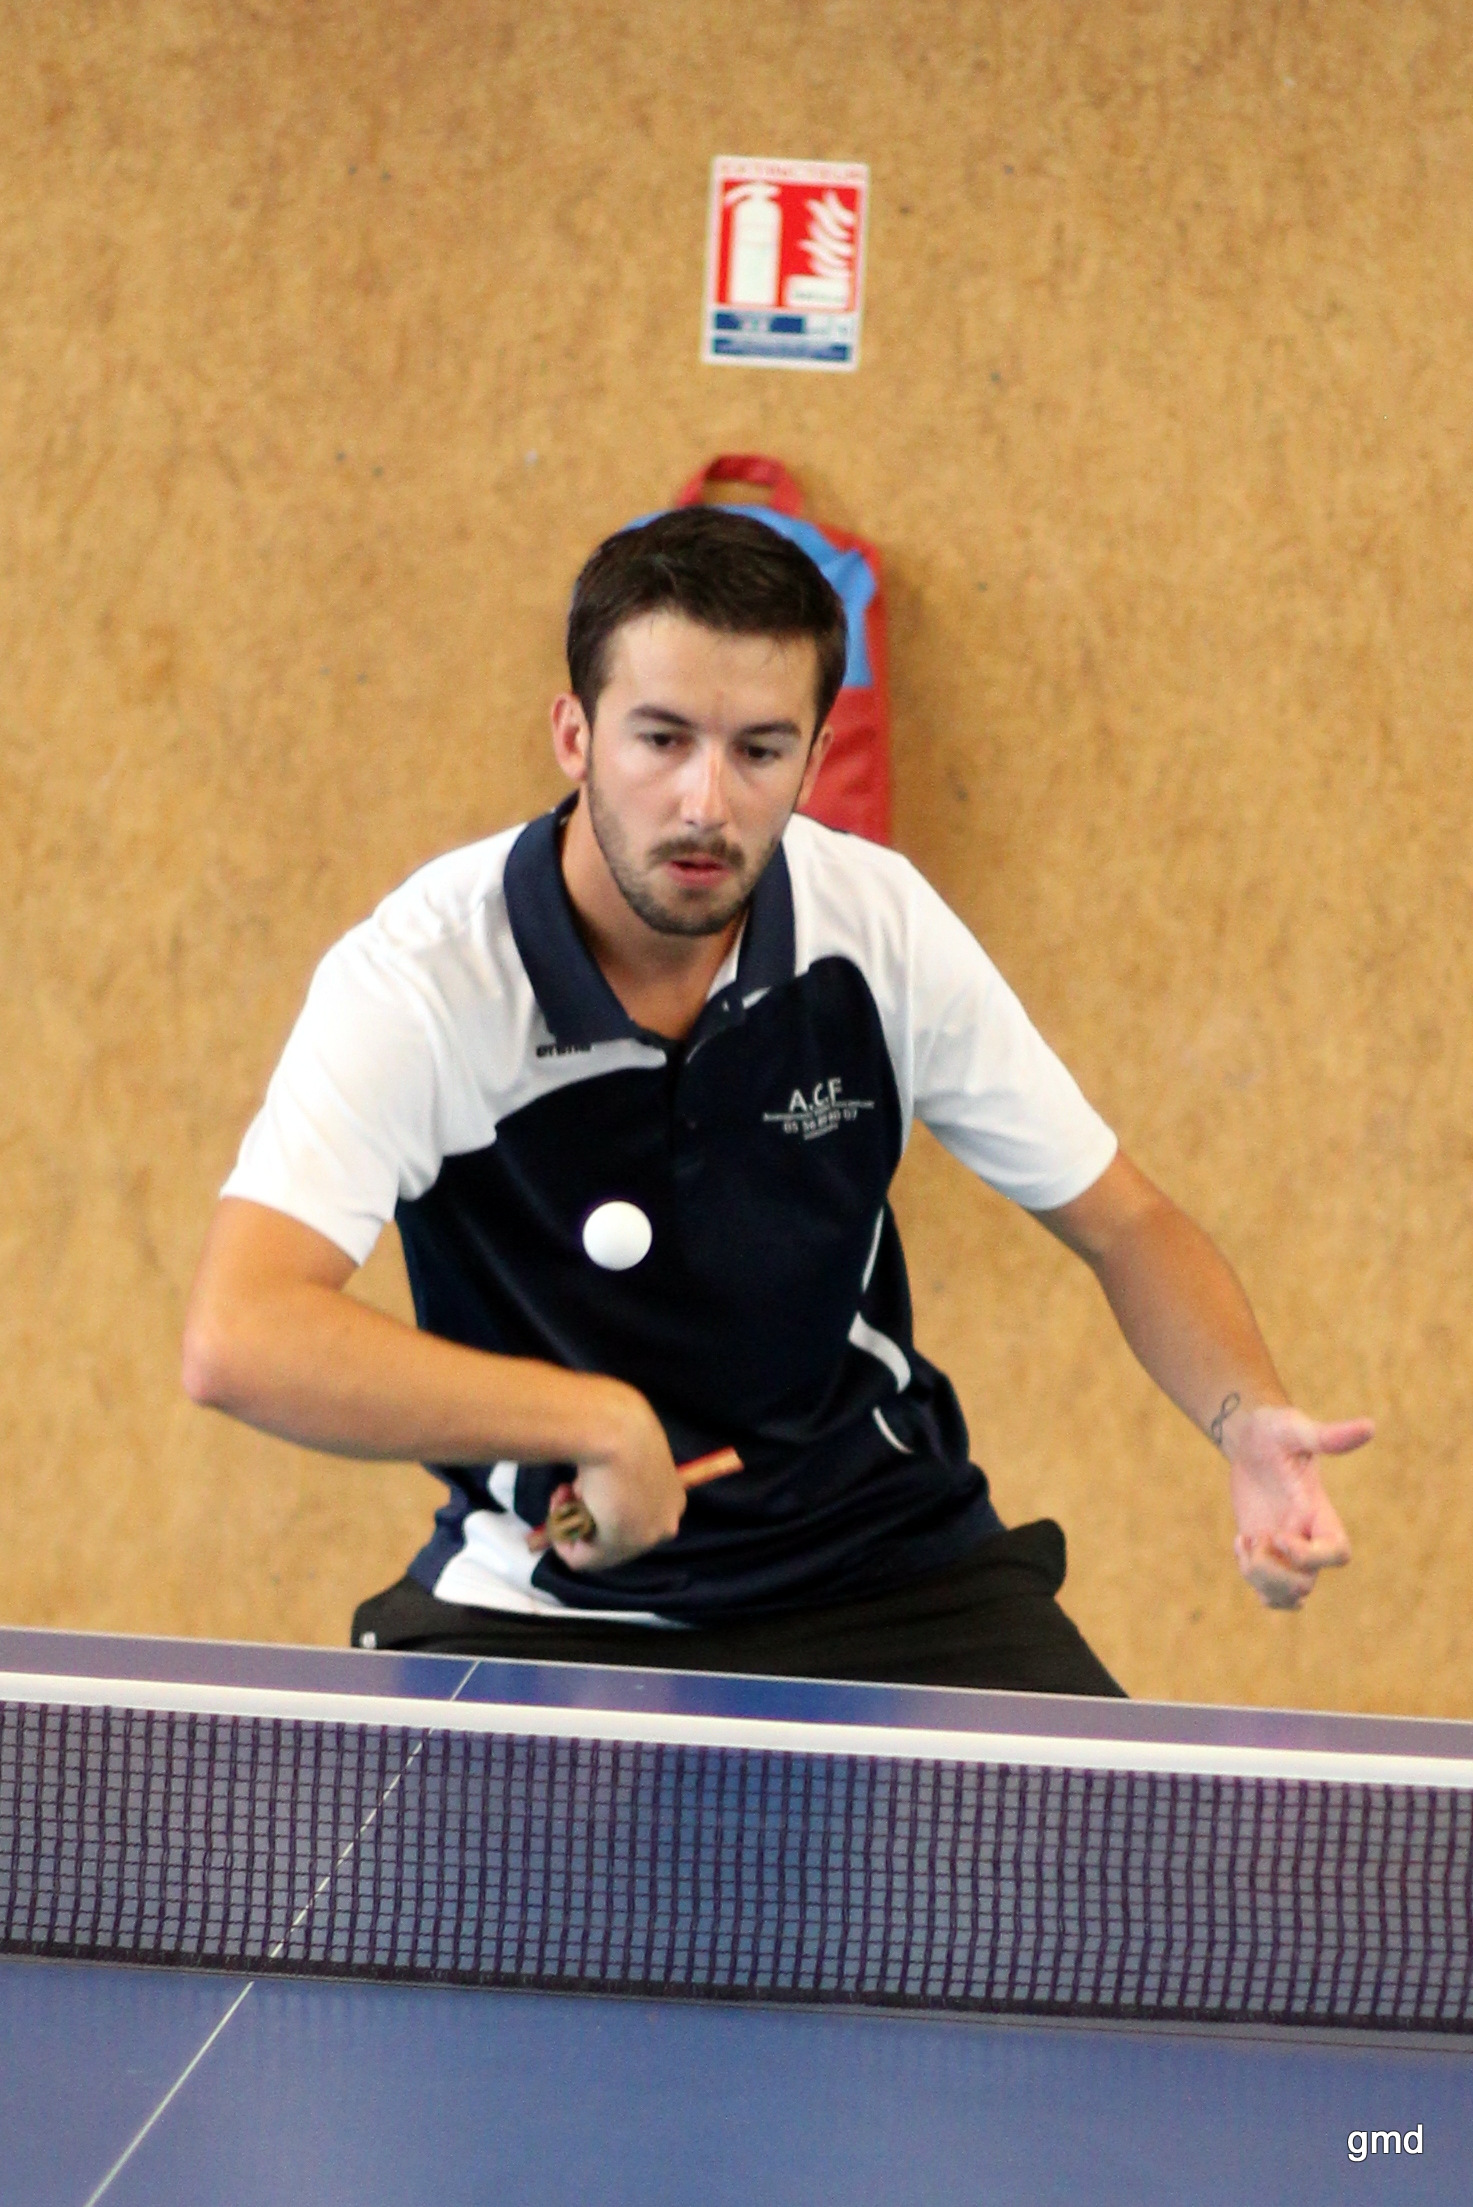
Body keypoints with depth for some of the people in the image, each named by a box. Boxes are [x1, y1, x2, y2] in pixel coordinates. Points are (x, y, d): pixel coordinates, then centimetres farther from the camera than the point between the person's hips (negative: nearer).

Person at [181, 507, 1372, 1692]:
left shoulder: (881, 923, -9)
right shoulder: (421, 980, -20)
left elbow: (1124, 1224, 3)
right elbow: (237, 1341, -34)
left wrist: (1250, 1420, -16)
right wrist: (596, 1420, -36)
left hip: (886, 1573, 3)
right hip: (552, 1603, -3)